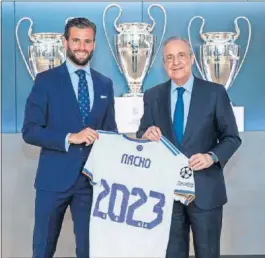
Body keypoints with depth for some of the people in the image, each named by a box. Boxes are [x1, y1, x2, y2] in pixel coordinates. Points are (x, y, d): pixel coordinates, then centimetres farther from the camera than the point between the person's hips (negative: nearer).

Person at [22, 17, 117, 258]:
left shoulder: (105, 84, 9)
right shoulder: (46, 80, -3)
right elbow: (30, 131, -8)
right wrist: (70, 138, -20)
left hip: (92, 179, 3)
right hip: (54, 178, -3)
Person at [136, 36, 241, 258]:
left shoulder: (215, 92, -2)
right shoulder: (153, 96, 5)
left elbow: (232, 137, 0)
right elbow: (141, 136, 7)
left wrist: (212, 157, -19)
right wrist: (147, 135, -17)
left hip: (205, 189, -2)